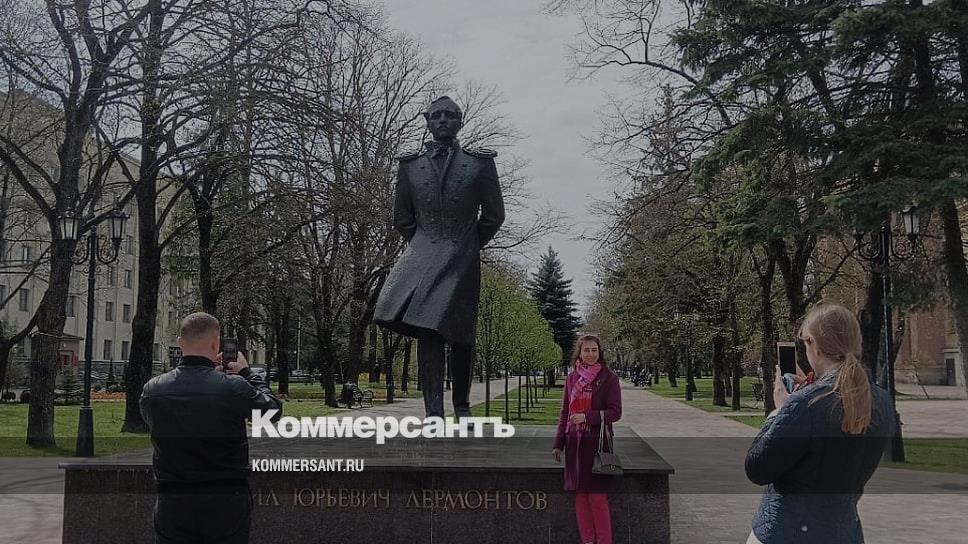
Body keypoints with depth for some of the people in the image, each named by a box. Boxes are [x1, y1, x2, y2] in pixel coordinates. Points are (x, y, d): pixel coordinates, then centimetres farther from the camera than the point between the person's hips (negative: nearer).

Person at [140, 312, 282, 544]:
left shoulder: (151, 390, -6)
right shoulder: (235, 387, -16)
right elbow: (273, 410, 1)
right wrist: (247, 373, 14)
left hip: (172, 505, 2)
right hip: (227, 503, -2)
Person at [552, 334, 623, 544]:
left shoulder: (608, 378, -3)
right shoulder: (571, 378, 9)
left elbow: (615, 412, -7)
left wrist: (587, 416, -19)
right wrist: (558, 444, 12)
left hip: (597, 443, -4)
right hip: (575, 443, 4)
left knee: (597, 496, -5)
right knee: (580, 495, 7)